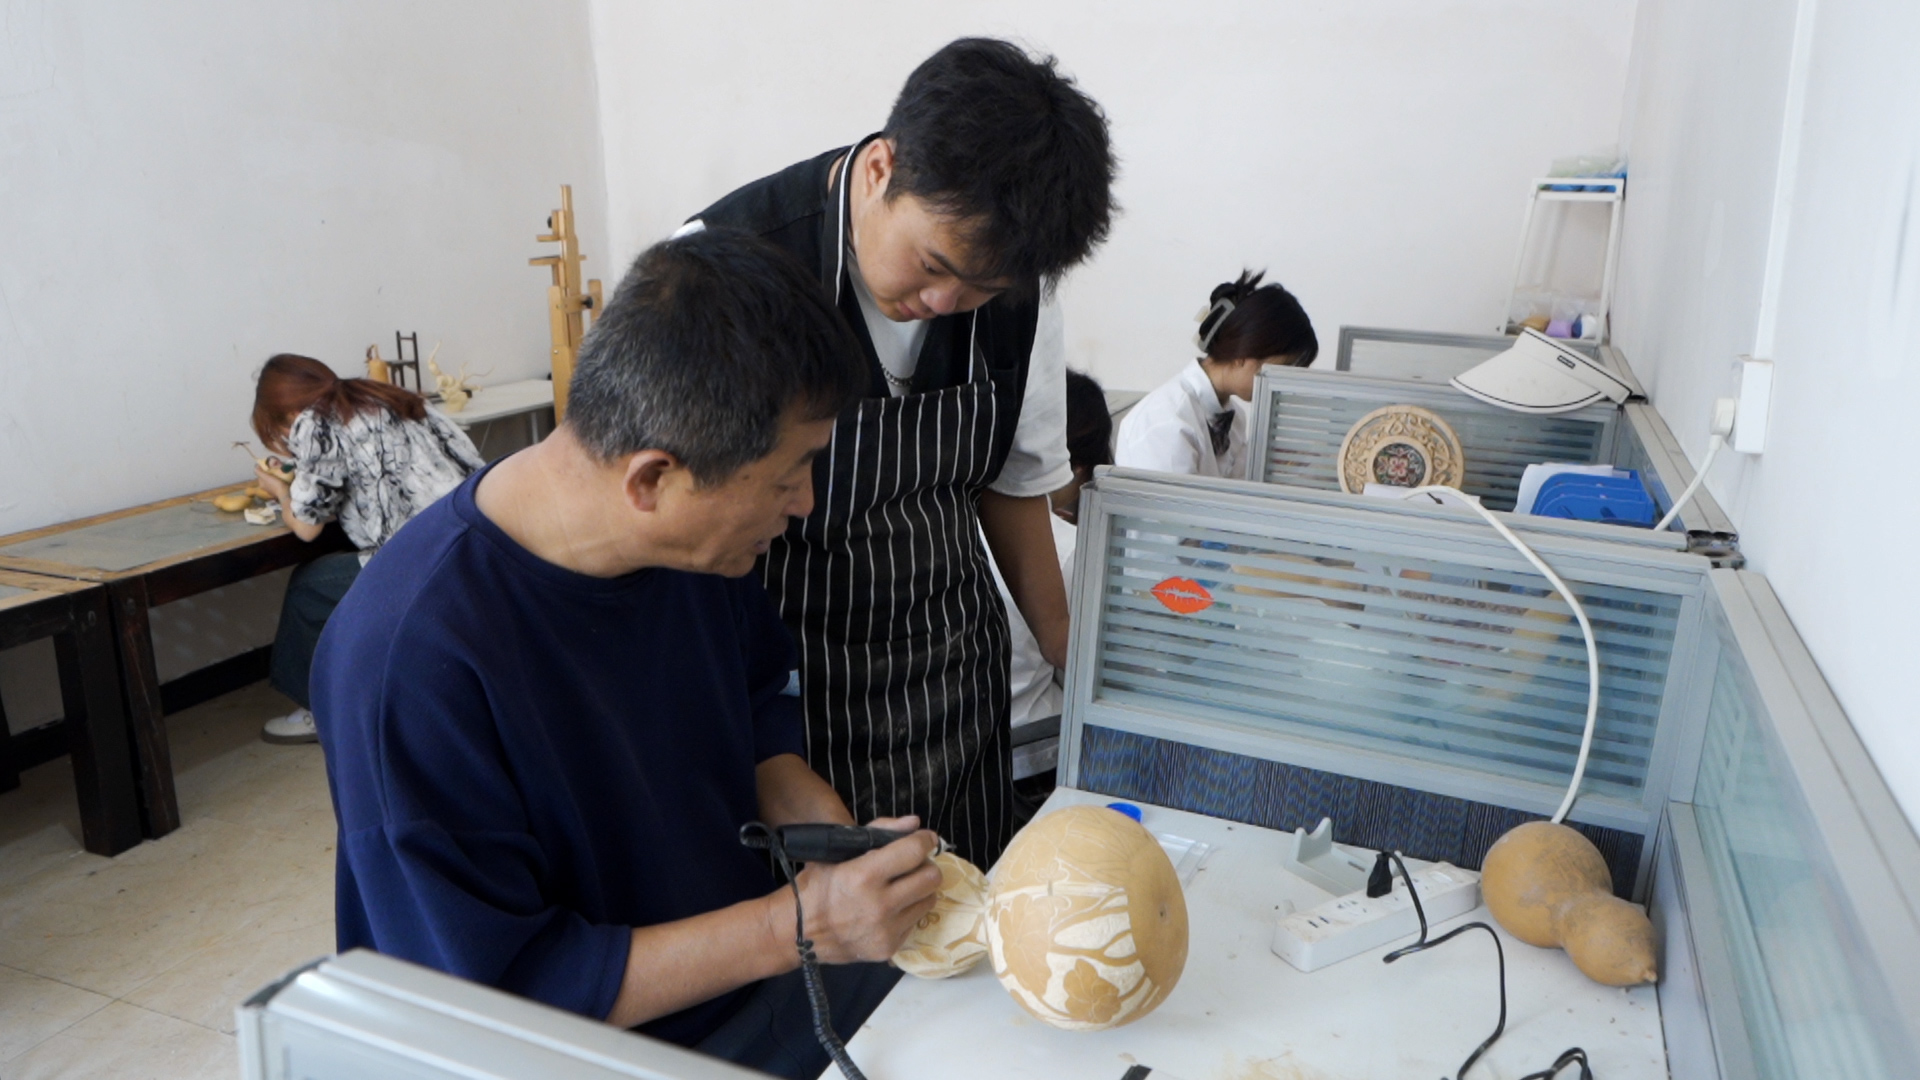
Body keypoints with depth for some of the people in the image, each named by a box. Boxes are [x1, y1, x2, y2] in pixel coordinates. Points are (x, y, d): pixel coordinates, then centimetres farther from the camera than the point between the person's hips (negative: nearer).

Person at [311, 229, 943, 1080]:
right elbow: (499, 993, -21)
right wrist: (793, 927, -24)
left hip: (761, 975, 6)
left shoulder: (702, 541, -7)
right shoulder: (412, 659, -26)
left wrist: (843, 841, -5)